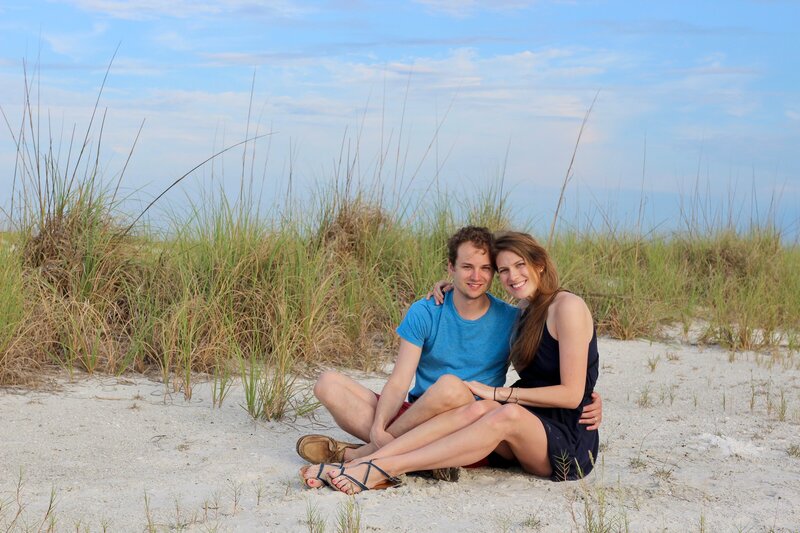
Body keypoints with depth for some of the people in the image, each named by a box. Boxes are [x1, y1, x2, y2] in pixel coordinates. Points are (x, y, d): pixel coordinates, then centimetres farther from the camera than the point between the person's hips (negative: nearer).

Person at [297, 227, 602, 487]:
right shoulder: (424, 313, 2)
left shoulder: (512, 321, 2)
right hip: (415, 414, 3)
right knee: (328, 384, -14)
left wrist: (589, 402, -13)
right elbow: (399, 382, -6)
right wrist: (378, 429, -25)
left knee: (450, 386, -37)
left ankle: (358, 454, -22)